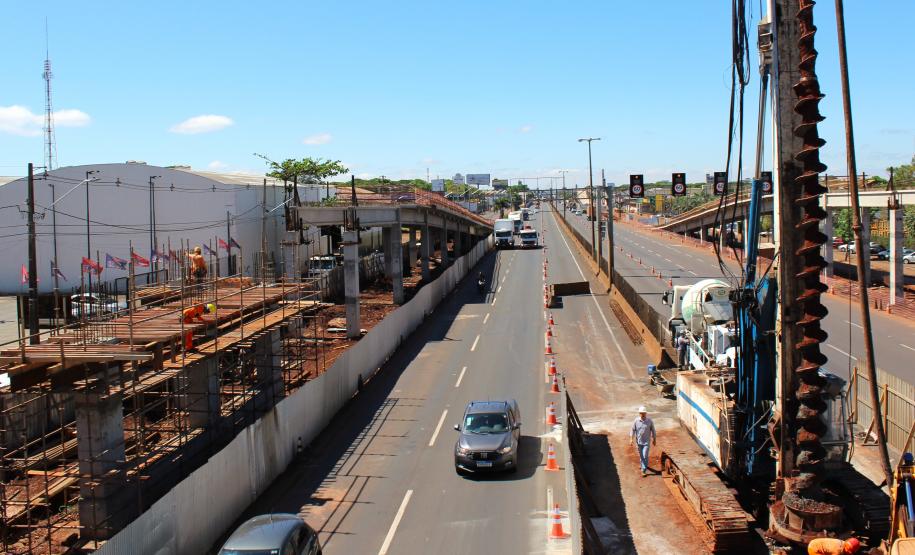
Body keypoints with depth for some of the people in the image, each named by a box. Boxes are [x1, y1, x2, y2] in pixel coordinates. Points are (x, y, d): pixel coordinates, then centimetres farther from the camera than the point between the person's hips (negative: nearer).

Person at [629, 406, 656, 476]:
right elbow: (633, 430, -3)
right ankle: (643, 465, 41)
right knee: (641, 455, 17)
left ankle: (644, 469, 3)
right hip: (638, 441, 2)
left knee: (645, 456, -7)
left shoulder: (650, 421, -11)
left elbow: (653, 430, 0)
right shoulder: (636, 421, -9)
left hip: (646, 442, -2)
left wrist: (654, 440, 6)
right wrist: (631, 439, -9)